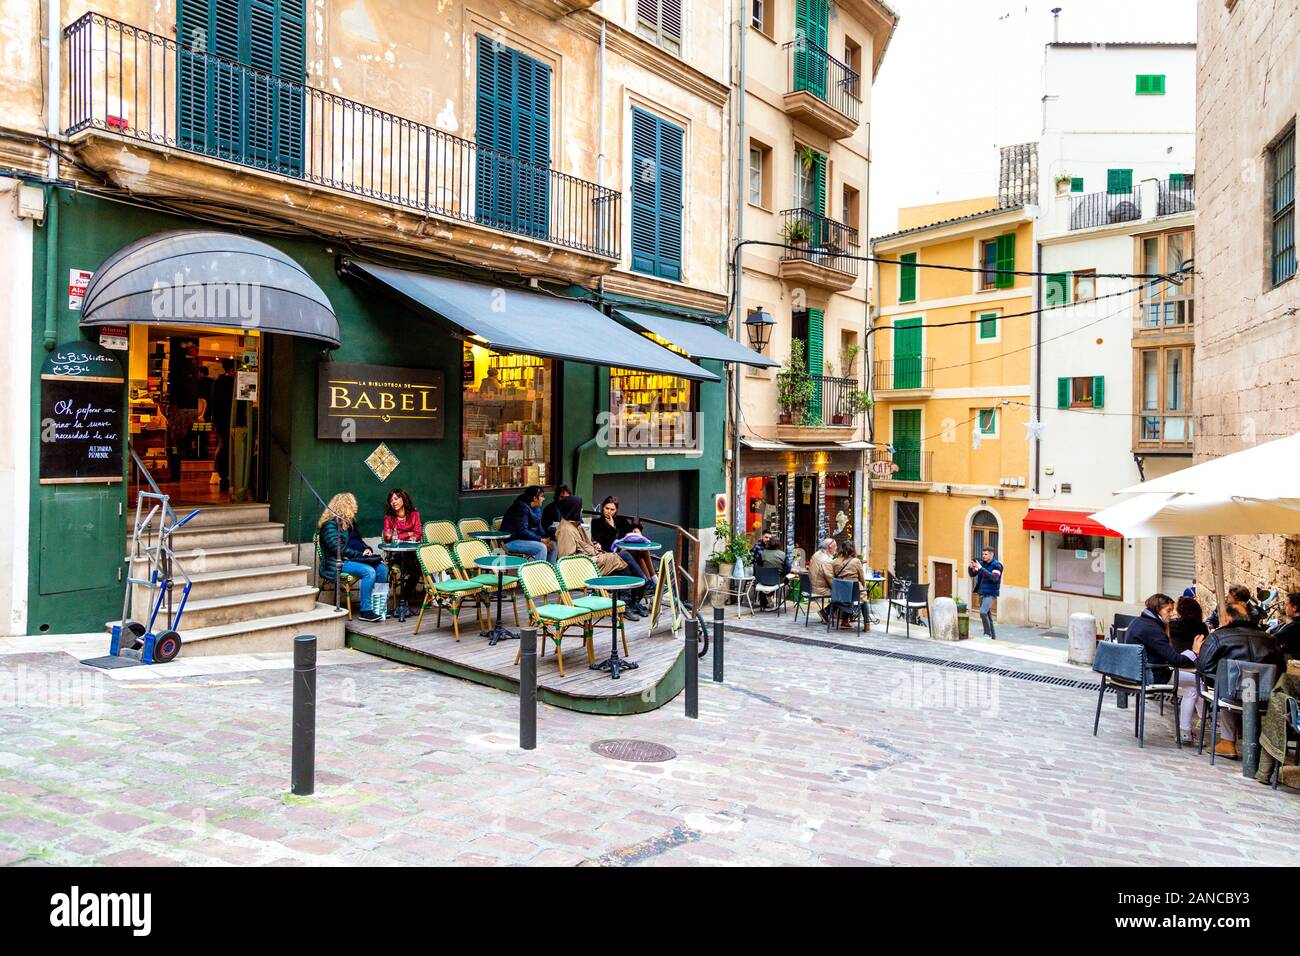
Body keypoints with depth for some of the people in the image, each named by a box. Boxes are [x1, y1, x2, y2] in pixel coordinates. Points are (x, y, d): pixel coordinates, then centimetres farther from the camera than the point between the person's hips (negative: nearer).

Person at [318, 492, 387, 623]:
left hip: (352, 559, 9)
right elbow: (338, 549, -18)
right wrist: (360, 554, -15)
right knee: (369, 571, -30)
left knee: (382, 568, -13)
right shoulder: (330, 524, -11)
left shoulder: (349, 522, 17)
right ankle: (365, 611, -26)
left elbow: (358, 540, 25)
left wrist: (367, 549, 3)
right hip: (337, 563, -8)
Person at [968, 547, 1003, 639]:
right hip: (981, 593, 7)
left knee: (983, 612, -22)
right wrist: (971, 568, -14)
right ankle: (993, 637, 20)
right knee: (987, 615, 11)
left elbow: (995, 578, -23)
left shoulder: (996, 565, -8)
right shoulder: (982, 563, 9)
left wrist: (981, 568, -28)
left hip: (990, 594, -7)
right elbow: (973, 574, 9)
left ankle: (988, 634, -12)